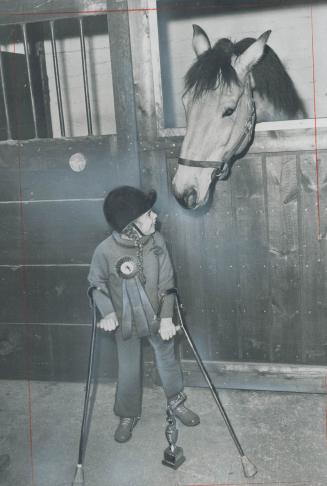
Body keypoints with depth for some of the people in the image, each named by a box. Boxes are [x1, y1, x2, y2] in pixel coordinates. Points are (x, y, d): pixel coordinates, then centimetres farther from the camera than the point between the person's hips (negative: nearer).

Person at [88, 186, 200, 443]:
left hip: (157, 317, 2)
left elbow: (166, 281, -10)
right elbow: (96, 285, -6)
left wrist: (167, 317, -15)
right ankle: (128, 416, 38)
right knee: (128, 371, 13)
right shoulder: (105, 251, -24)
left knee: (168, 361, 19)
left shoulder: (156, 241, -18)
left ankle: (176, 402, 46)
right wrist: (108, 313, -18)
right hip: (126, 322, -2)